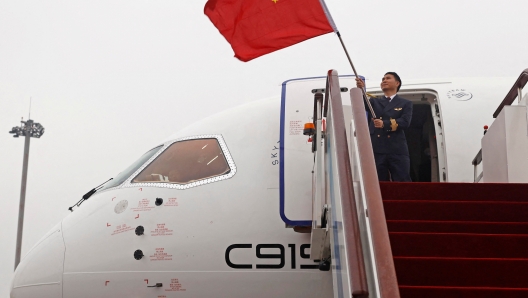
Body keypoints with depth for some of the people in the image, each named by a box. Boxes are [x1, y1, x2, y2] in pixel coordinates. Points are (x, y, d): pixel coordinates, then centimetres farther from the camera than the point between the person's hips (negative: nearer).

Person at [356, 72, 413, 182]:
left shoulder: (405, 104, 14)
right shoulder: (374, 102, 22)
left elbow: (405, 122, -3)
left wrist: (384, 124, -19)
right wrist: (360, 90, -20)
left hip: (397, 151, -2)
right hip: (376, 150, 2)